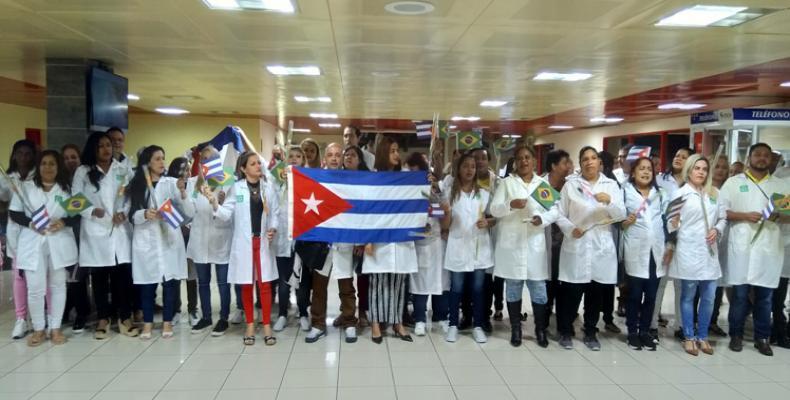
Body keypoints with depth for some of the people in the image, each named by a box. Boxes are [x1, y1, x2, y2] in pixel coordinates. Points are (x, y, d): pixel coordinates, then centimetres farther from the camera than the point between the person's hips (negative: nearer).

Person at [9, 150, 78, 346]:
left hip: (59, 243, 1)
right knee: (35, 287, -2)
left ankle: (55, 328, 16)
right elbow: (13, 213, 6)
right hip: (33, 243, 0)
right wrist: (30, 223, -11)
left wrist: (64, 222, -14)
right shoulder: (25, 187, 7)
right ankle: (38, 329, 13)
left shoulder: (66, 188, 7)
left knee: (58, 285, 7)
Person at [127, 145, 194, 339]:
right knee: (147, 284, 5)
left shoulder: (172, 183, 0)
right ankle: (147, 323, 18)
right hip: (146, 241, 1)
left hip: (169, 239, 0)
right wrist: (145, 214, -16)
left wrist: (183, 193, -18)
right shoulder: (137, 185, 5)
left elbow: (190, 213, -4)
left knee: (170, 282, 4)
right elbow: (132, 215, 3)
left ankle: (167, 322, 16)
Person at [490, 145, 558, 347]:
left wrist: (543, 218, -15)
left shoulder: (543, 184, 11)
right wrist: (510, 205, -22)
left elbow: (555, 211, 6)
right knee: (513, 288, 7)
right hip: (511, 243, -1)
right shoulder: (506, 183, 6)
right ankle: (515, 329, 18)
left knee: (539, 289, 4)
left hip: (534, 244, 1)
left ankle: (540, 330, 18)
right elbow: (494, 209, -2)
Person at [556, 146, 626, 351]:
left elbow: (621, 215, -2)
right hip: (576, 247, -2)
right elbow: (560, 214, 1)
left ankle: (590, 333, 25)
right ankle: (565, 332, 17)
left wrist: (609, 201, -21)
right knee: (571, 292, 1)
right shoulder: (570, 185, 3)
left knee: (595, 293, 10)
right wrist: (570, 229, -16)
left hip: (601, 247, 2)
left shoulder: (611, 185, 6)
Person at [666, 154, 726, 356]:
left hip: (709, 251, 5)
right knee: (688, 296, 4)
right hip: (688, 251, -5)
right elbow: (671, 223, -5)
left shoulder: (713, 194, 13)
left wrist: (717, 230, -4)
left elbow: (722, 218, 14)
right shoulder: (680, 193, -2)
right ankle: (689, 337, 13)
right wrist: (673, 224, -25)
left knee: (709, 297, 8)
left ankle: (702, 336, 21)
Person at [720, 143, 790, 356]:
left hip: (770, 247, 2)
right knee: (740, 294, 3)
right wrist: (745, 216, -13)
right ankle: (736, 335, 16)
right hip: (742, 247, -2)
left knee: (765, 295, 7)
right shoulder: (734, 182, 6)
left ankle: (762, 337, 19)